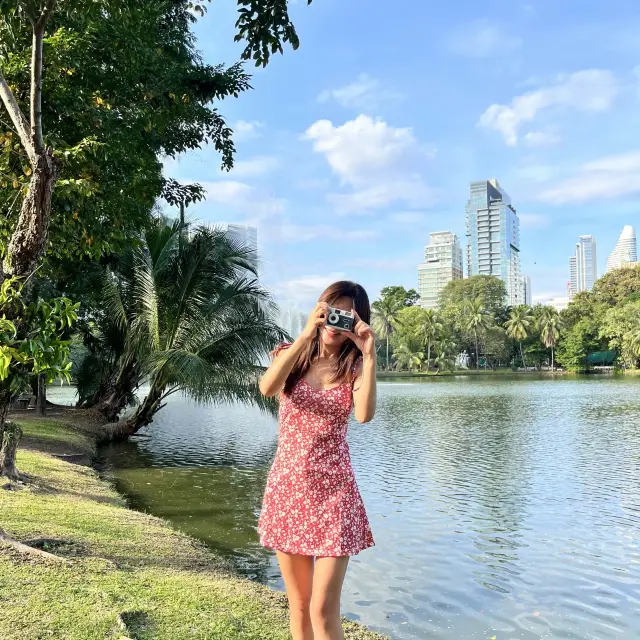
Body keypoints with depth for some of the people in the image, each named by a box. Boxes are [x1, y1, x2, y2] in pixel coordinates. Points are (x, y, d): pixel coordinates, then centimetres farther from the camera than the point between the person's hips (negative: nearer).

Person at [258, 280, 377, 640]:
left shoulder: (355, 367, 1)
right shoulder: (292, 357, 4)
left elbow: (365, 415, -20)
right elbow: (267, 388, -20)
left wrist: (369, 355, -23)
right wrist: (305, 335, -25)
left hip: (333, 490, -2)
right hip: (288, 486, 2)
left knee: (323, 611, -4)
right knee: (298, 605, 13)